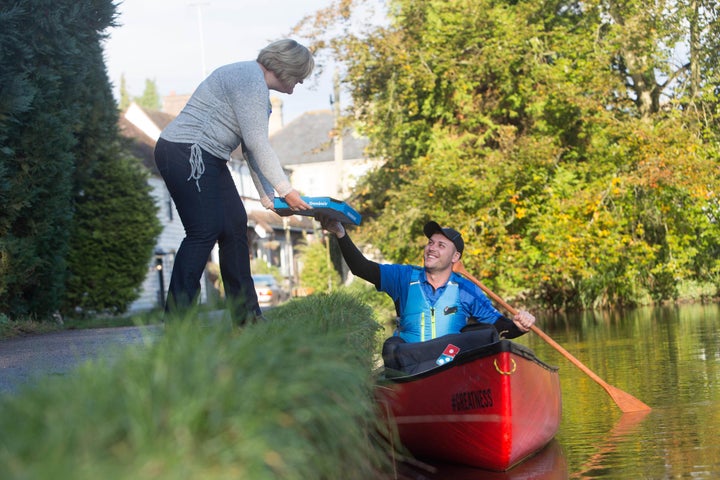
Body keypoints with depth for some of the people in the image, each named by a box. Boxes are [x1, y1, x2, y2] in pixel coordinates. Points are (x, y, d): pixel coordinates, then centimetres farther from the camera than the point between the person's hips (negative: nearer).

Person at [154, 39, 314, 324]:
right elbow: (256, 143, -17)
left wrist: (268, 196, 15)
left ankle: (247, 320, 12)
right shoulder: (251, 78, -14)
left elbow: (252, 147, 20)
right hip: (185, 153, -11)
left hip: (206, 160, 11)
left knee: (235, 225, 8)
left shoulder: (256, 85, 19)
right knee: (205, 231, -14)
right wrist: (285, 189, -12)